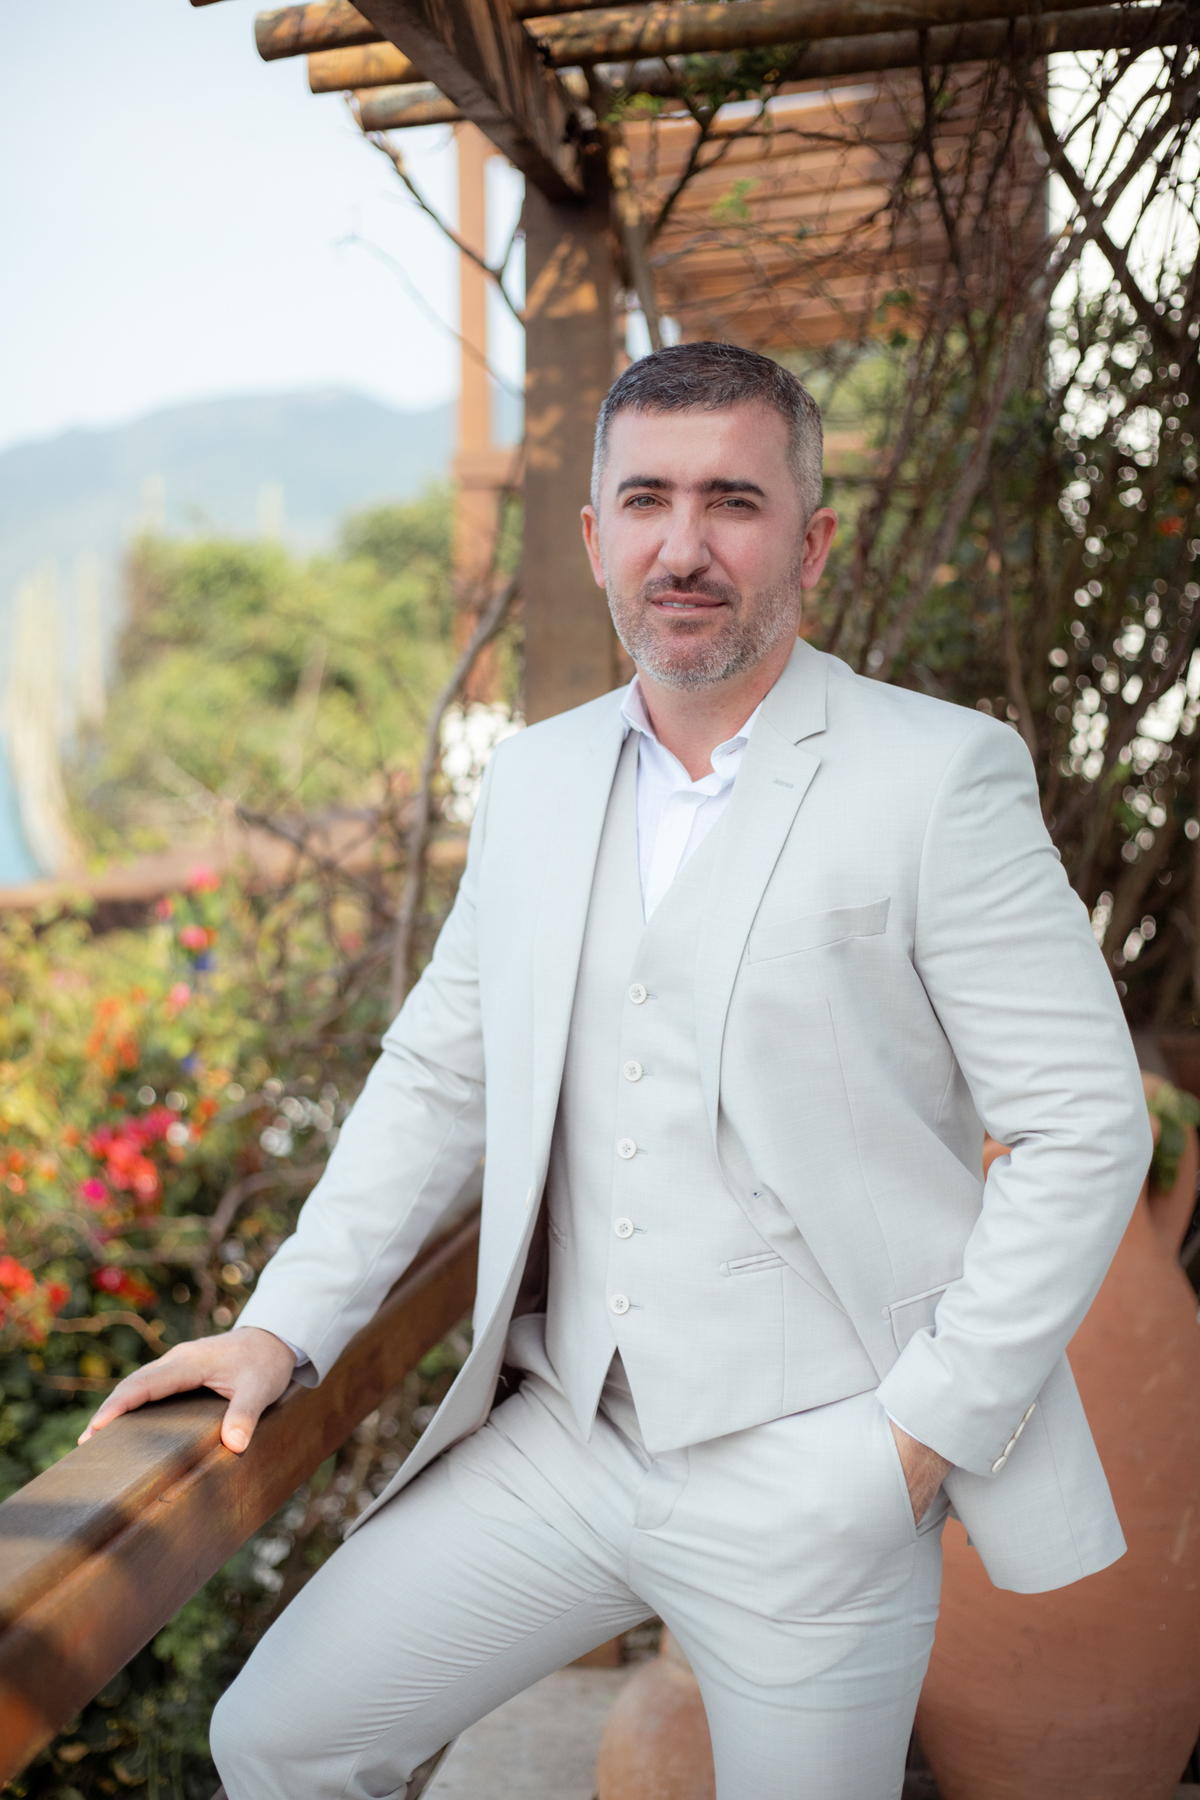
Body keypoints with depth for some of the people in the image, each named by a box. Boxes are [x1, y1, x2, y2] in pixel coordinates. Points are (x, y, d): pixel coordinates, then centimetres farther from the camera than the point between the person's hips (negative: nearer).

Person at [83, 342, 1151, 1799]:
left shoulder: (940, 776, -11)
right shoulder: (534, 780, 6)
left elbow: (1084, 1129, -9)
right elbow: (439, 1074, 11)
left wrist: (923, 1430, -11)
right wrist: (284, 1327, 3)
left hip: (811, 1486, -4)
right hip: (565, 1442, 5)